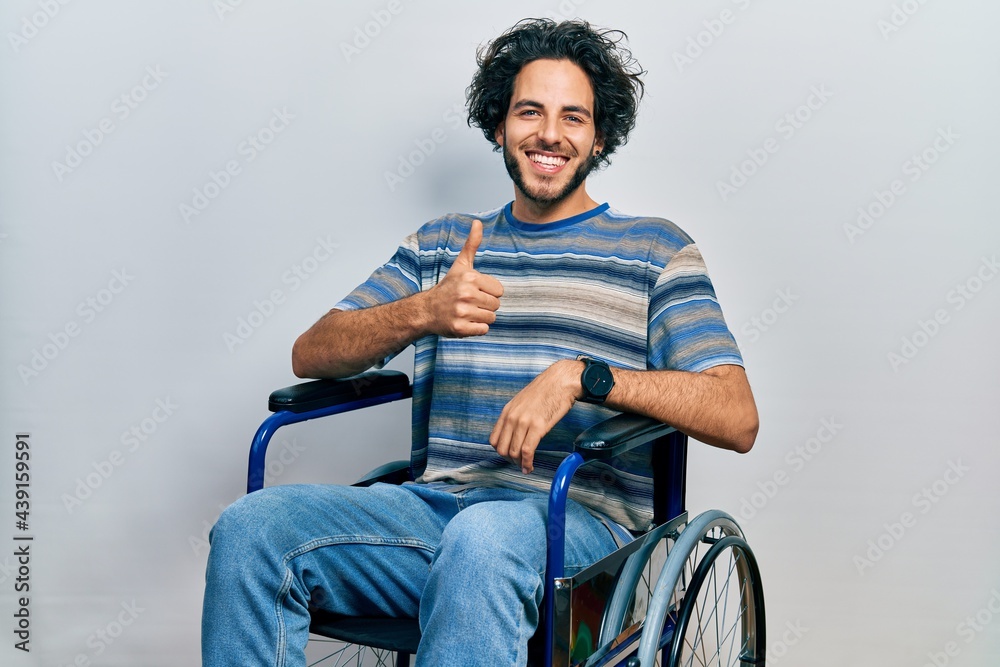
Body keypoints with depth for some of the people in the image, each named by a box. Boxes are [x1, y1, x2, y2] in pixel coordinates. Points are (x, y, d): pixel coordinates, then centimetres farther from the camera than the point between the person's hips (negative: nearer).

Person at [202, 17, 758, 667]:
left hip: (576, 520, -3)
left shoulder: (653, 249, 11)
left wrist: (580, 374, -16)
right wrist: (422, 313, -9)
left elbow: (738, 417, -2)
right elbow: (311, 354, 11)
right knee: (249, 527, -23)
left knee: (483, 535, -39)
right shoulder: (441, 244, 21)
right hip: (433, 505, 4)